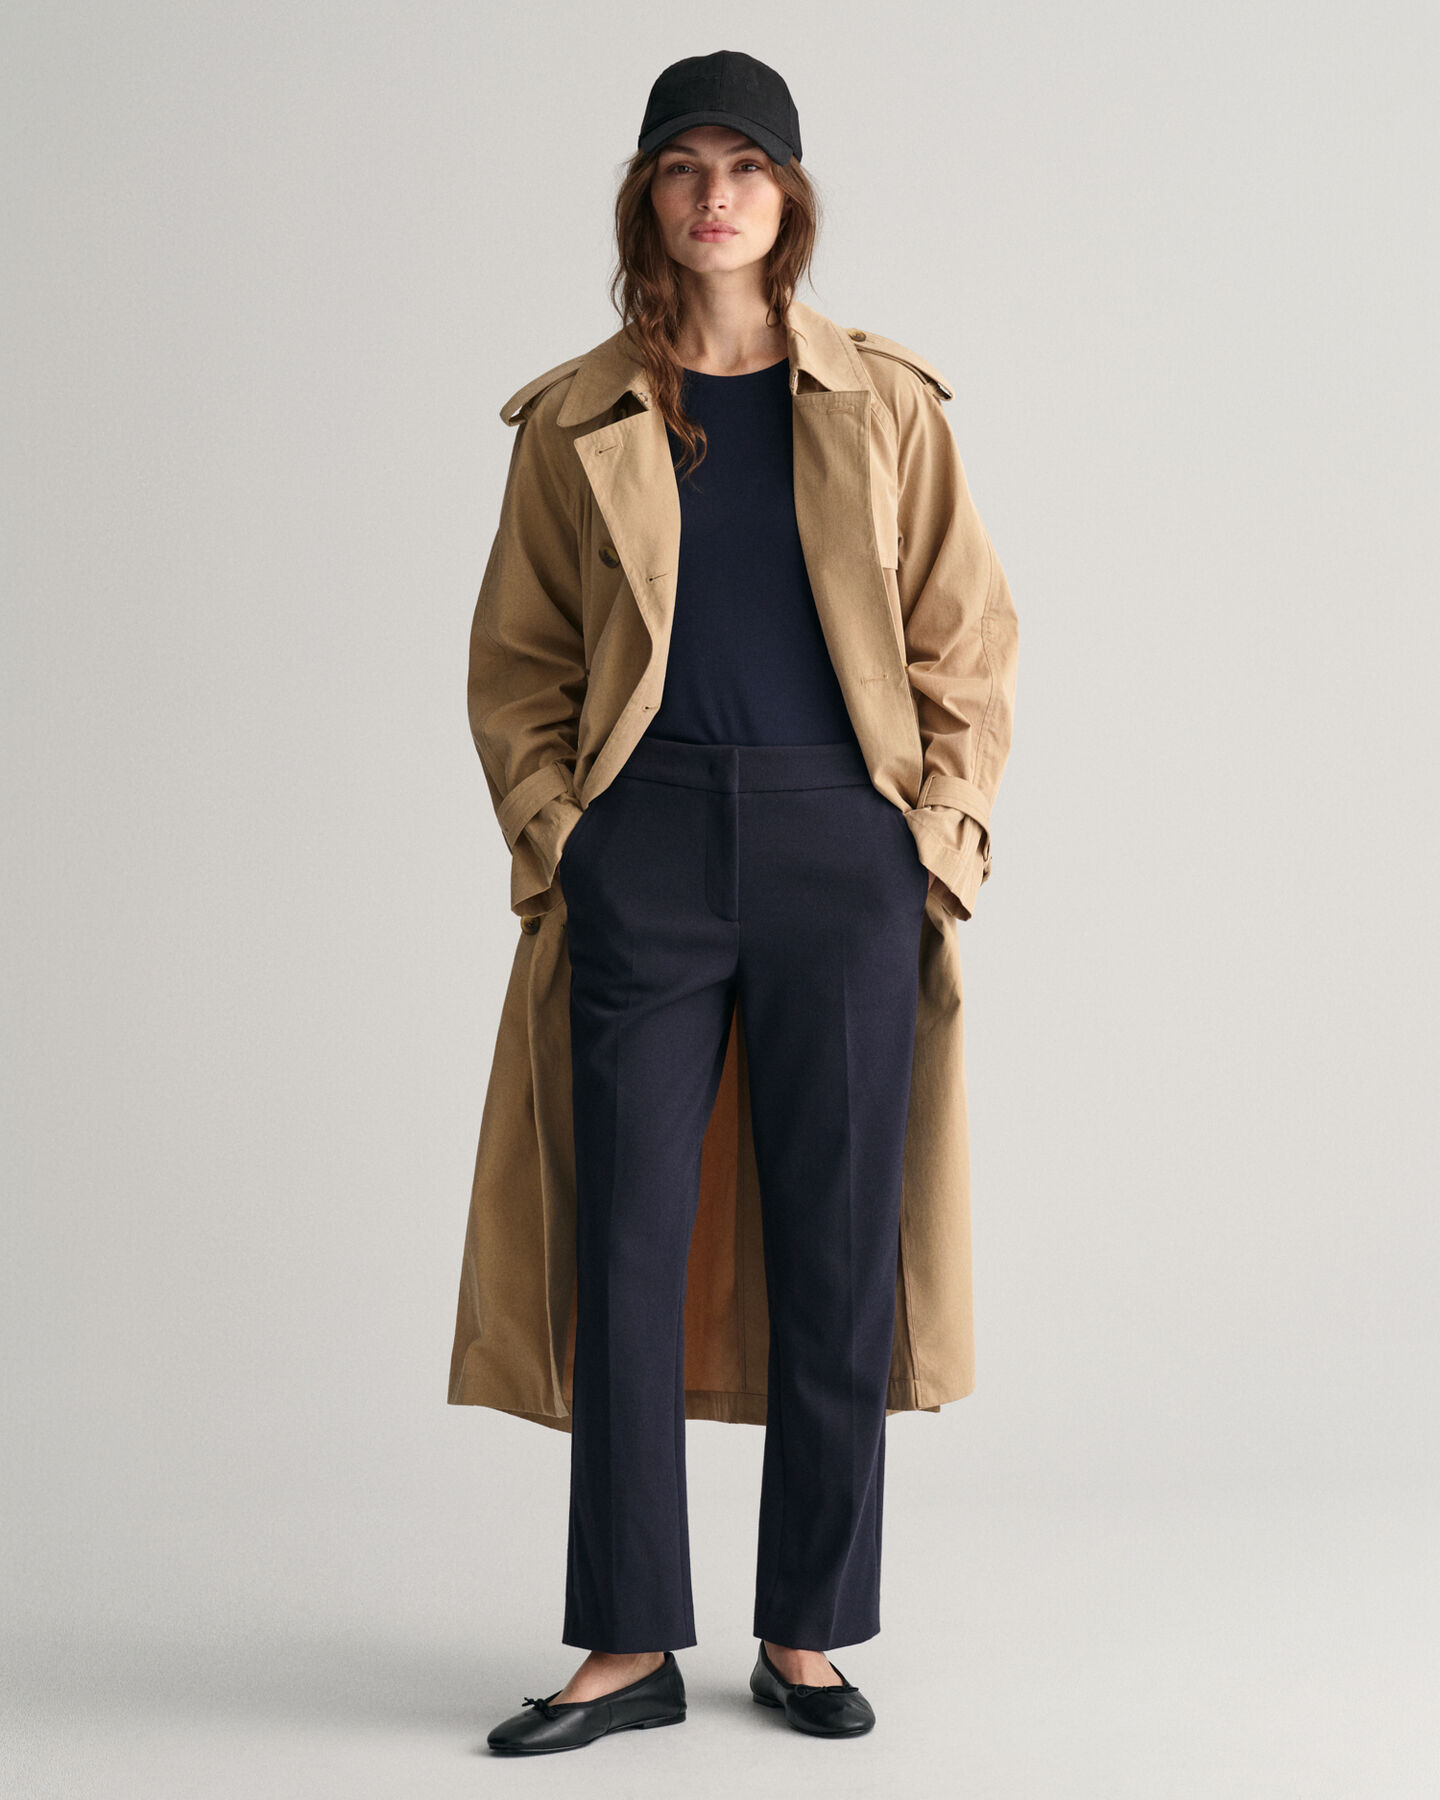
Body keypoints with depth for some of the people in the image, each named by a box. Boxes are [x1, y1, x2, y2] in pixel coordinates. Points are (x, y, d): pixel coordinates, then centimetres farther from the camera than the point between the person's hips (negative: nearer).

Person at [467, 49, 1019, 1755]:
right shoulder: (579, 419, 8)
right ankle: (630, 1644, 11)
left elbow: (970, 639, 8)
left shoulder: (882, 405, 7)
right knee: (627, 1243, 0)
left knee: (837, 1247, 3)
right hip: (647, 850, 0)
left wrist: (944, 824, -2)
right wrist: (548, 828, 0)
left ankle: (807, 1634, 16)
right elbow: (515, 654, 12)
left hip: (843, 849, 0)